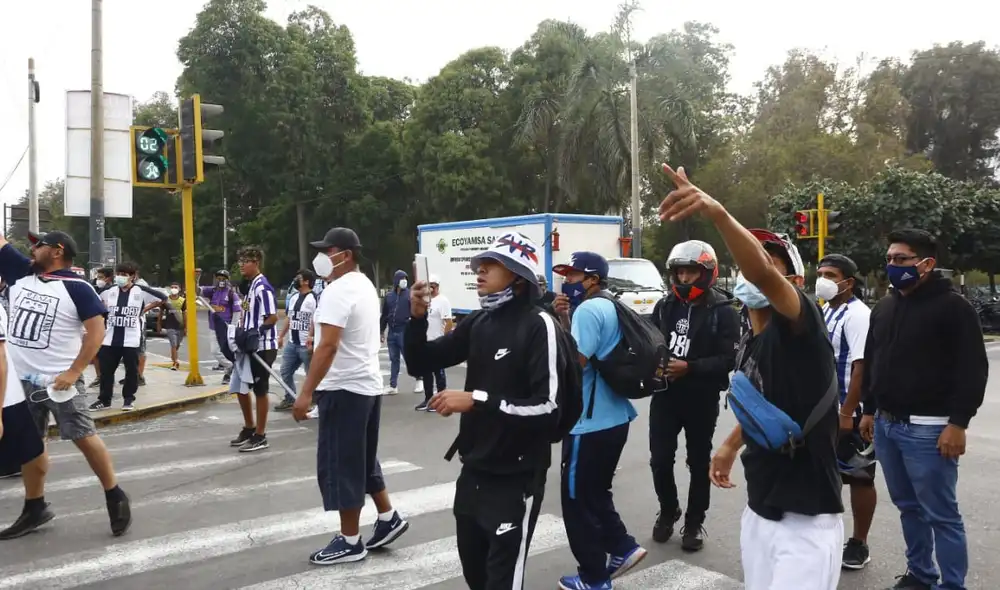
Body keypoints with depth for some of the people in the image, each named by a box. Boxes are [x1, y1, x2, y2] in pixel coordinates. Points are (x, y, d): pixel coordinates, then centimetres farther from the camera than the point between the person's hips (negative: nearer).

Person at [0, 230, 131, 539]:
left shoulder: (76, 287, -10)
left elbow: (97, 330, -14)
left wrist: (73, 372, -19)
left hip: (59, 379, -6)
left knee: (84, 437, -3)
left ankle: (115, 498, 10)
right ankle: (34, 508, 26)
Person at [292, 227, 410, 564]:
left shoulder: (338, 291, -17)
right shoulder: (365, 285, 13)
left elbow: (328, 346, -25)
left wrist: (306, 392, -24)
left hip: (344, 389, -10)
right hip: (368, 384, 10)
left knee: (340, 465, 0)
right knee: (362, 460, 20)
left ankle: (350, 542, 9)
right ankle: (388, 518, 27)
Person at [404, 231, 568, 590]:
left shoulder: (538, 325, -16)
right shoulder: (478, 322, 4)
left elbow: (547, 407, -23)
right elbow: (420, 365, 9)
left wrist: (477, 400, -24)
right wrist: (417, 318, -7)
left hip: (515, 476, -7)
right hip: (474, 469, 7)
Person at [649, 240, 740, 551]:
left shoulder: (723, 311, -9)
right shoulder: (665, 305, 6)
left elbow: (729, 359, -15)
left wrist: (689, 367, -22)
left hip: (702, 399, -3)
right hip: (665, 395, 4)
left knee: (698, 463, 11)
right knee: (660, 460, 5)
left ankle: (694, 523, 27)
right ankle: (668, 511, 31)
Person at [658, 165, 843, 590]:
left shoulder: (800, 326, -16)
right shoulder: (746, 346, 8)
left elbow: (763, 276, -37)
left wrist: (716, 212, -51)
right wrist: (731, 445, 29)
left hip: (807, 519, -8)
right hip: (758, 511, 8)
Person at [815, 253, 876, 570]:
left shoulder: (857, 315, -16)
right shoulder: (823, 312, 10)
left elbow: (862, 366, -22)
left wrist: (847, 413, -24)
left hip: (850, 414, -8)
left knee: (858, 479, 6)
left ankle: (859, 544, 18)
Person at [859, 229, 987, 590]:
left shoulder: (953, 307, -8)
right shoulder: (884, 308, 13)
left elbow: (972, 370, -13)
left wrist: (958, 423, -17)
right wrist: (870, 410, 18)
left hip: (928, 429, -7)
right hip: (886, 425, 7)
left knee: (941, 515, -1)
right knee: (908, 507, 16)